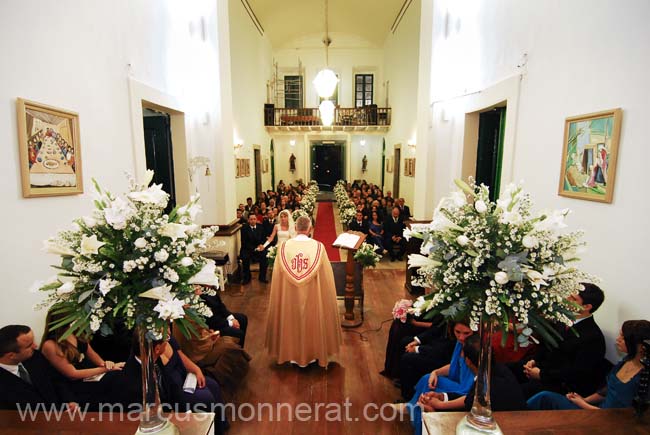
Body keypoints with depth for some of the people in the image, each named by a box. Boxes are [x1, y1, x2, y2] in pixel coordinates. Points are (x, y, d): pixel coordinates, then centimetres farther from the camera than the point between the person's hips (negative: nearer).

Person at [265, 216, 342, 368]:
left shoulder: (284, 247, -11)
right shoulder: (318, 247, -14)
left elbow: (277, 277, -3)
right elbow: (326, 276, -9)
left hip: (289, 296, 1)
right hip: (312, 296, -1)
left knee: (292, 321, 18)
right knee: (311, 320, 17)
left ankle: (293, 354, 33)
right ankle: (311, 354, 32)